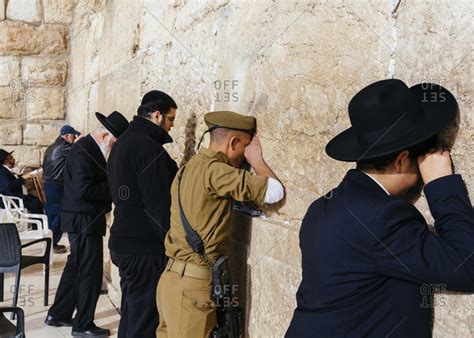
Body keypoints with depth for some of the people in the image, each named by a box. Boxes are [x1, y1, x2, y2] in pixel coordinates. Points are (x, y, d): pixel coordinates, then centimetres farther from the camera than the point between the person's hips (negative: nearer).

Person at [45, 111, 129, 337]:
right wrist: (113, 187, -19)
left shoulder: (90, 148, 11)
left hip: (84, 220, 10)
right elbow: (82, 190, -28)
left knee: (76, 267, 19)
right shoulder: (83, 151, -21)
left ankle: (58, 315, 32)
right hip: (84, 220, -10)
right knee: (90, 272, -1)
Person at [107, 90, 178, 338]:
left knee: (131, 313, 19)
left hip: (123, 241, 10)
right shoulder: (149, 147, -17)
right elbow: (159, 204, -20)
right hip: (145, 250, -10)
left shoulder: (122, 143, 14)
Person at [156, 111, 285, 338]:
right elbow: (275, 192, -17)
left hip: (173, 277, 9)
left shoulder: (190, 168, 12)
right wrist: (256, 159, 1)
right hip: (191, 286, -9)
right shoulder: (213, 170, -17)